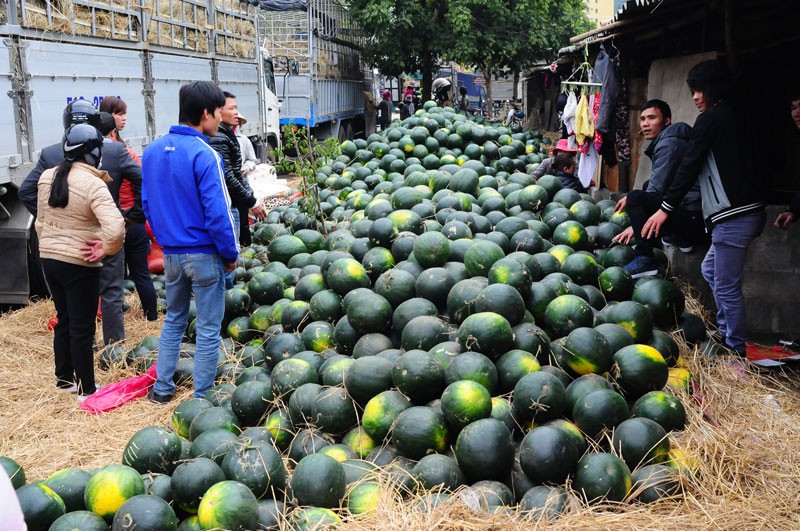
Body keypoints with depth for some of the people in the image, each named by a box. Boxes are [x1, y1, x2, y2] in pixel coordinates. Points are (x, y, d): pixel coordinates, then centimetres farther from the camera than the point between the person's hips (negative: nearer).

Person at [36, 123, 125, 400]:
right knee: (82, 328, 3)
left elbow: (40, 222, 12)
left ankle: (64, 378, 34)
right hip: (79, 264, -7)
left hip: (49, 259, 7)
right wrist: (106, 250, -13)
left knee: (64, 320, 21)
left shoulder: (47, 177, 2)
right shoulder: (93, 184, -20)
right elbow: (115, 228, -31)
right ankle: (86, 390, 12)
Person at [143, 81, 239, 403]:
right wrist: (231, 254, -8)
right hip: (204, 253, -7)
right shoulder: (204, 155, -18)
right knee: (208, 329, 5)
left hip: (171, 252, 7)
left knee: (174, 319, 22)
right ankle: (202, 398, 13)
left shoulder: (153, 150, 4)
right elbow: (217, 213, -19)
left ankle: (162, 388, 29)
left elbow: (147, 204, 11)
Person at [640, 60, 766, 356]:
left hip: (734, 216, -11)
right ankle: (725, 333, 28)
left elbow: (689, 167, -11)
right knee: (710, 270, 23)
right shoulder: (732, 117, 20)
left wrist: (665, 209, -8)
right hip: (748, 211, 11)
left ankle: (735, 351, 2)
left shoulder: (710, 118, -7)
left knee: (726, 286, -5)